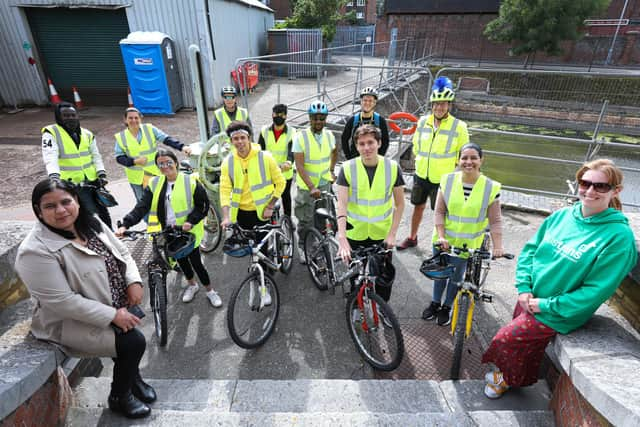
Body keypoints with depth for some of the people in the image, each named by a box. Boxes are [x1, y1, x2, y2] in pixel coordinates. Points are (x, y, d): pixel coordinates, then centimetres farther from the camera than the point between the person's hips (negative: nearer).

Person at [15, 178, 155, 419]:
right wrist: (112, 315, -26)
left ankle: (132, 378, 34)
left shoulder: (92, 224, -2)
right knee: (132, 343, -15)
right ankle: (119, 397, 13)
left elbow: (122, 253, 5)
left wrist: (134, 281, -13)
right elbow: (62, 302, -26)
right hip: (72, 322, -7)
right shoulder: (36, 251, -23)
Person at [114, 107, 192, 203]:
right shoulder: (120, 137, -3)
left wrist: (181, 147, -29)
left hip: (156, 173, 0)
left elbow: (166, 139, -13)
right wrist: (135, 161, -22)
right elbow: (119, 157, -3)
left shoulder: (150, 129, -5)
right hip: (137, 177, 1)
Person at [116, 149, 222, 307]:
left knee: (195, 261, 2)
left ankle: (210, 291, 23)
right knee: (181, 259, 19)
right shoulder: (154, 184, -1)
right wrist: (125, 224, -23)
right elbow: (142, 207, -9)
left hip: (188, 231, -4)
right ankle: (191, 284, 45)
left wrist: (191, 221, -22)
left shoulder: (190, 181, -11)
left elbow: (203, 206, -8)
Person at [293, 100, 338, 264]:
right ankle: (302, 247, 27)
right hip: (306, 186, -3)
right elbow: (299, 166, -21)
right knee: (306, 220, 4)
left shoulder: (329, 135, 0)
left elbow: (334, 152, 24)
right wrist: (311, 187, -30)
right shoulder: (301, 136, -14)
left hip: (325, 184, 3)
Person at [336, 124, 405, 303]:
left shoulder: (392, 167, -9)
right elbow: (341, 204, -18)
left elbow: (399, 204, -1)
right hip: (355, 233, 0)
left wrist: (392, 233, -9)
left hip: (382, 234, 1)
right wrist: (342, 237, -29)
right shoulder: (348, 168, -12)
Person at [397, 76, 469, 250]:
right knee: (418, 206, 17)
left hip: (442, 179, -4)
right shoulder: (422, 122, 0)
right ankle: (412, 238, 36)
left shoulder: (459, 126, -11)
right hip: (421, 176, 4)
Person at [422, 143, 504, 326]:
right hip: (443, 239, 1)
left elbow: (495, 221, -8)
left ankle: (446, 307, 37)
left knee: (456, 275, 13)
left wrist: (498, 247, -16)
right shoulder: (448, 180, -9)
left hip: (466, 243, -1)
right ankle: (435, 303, 40)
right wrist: (441, 236, -17)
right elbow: (439, 212, -7)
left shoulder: (490, 187, -12)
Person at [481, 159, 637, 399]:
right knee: (521, 345, 19)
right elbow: (530, 249, 5)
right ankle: (507, 373, 49)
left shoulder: (619, 236, -19)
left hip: (558, 314, -5)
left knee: (505, 341, -3)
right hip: (529, 300, 5)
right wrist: (524, 287, -6)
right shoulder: (561, 216, -2)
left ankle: (508, 380, 29)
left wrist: (546, 305, -18)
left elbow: (596, 291, -20)